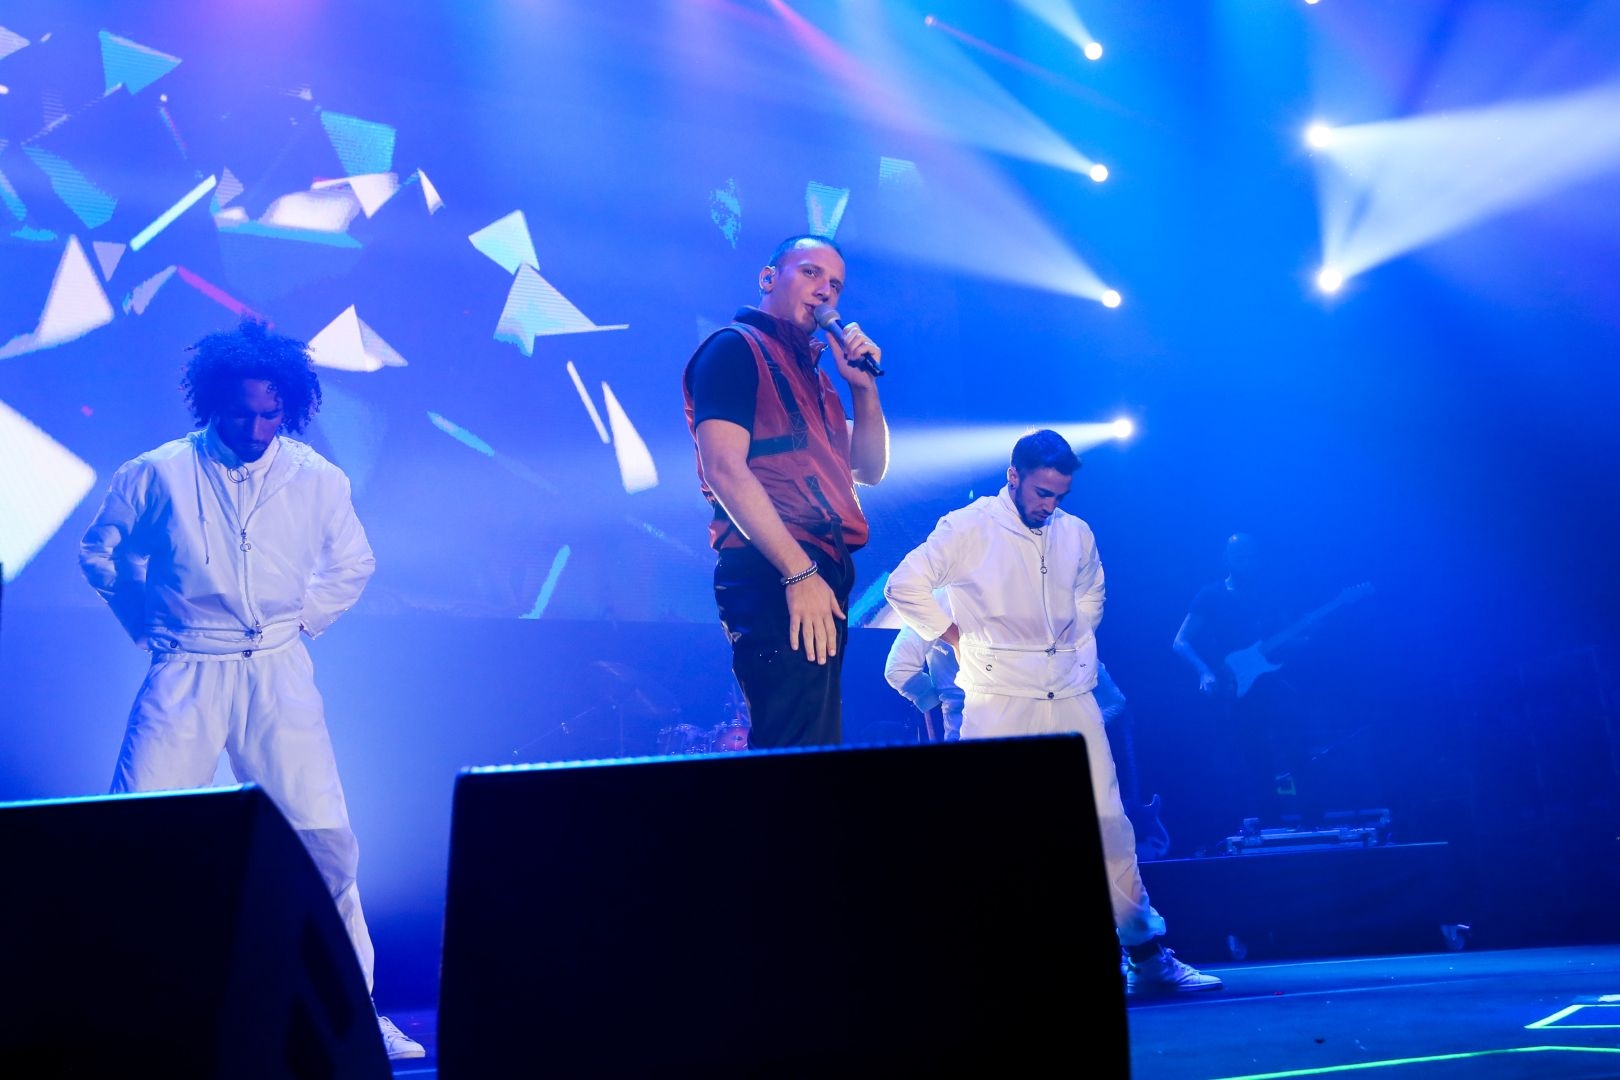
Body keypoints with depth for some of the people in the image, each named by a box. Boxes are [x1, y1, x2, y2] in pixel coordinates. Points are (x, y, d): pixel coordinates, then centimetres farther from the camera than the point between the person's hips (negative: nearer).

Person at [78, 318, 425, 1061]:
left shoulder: (318, 480, -1)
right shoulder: (157, 473, -3)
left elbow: (352, 565, 15)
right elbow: (98, 551, 13)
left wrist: (302, 621, 6)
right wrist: (146, 624, 8)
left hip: (278, 676, 0)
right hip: (185, 677, 0)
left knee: (325, 836, -3)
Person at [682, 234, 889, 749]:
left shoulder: (810, 370, 23)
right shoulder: (735, 347, -2)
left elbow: (870, 469, 24)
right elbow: (725, 469, -15)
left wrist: (864, 387, 8)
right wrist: (799, 572, -20)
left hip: (818, 578, 9)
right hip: (776, 578, -9)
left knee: (816, 753, 14)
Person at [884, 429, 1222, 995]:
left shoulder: (1076, 534, 9)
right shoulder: (967, 528, -6)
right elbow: (903, 584, -7)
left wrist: (1077, 646, 15)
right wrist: (955, 636, -5)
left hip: (1071, 694, 4)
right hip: (997, 699, -4)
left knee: (1108, 819, 4)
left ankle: (1147, 953, 15)